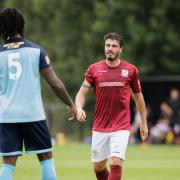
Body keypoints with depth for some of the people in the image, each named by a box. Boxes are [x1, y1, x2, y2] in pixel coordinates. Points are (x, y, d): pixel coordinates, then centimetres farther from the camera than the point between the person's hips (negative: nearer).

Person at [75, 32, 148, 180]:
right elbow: (82, 93, 3)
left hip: (121, 127, -2)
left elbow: (138, 96, 13)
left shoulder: (130, 70, 2)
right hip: (100, 127, 2)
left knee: (116, 163, -17)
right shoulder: (94, 69, 3)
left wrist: (144, 123, 16)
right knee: (98, 167, 8)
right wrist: (79, 109, -19)